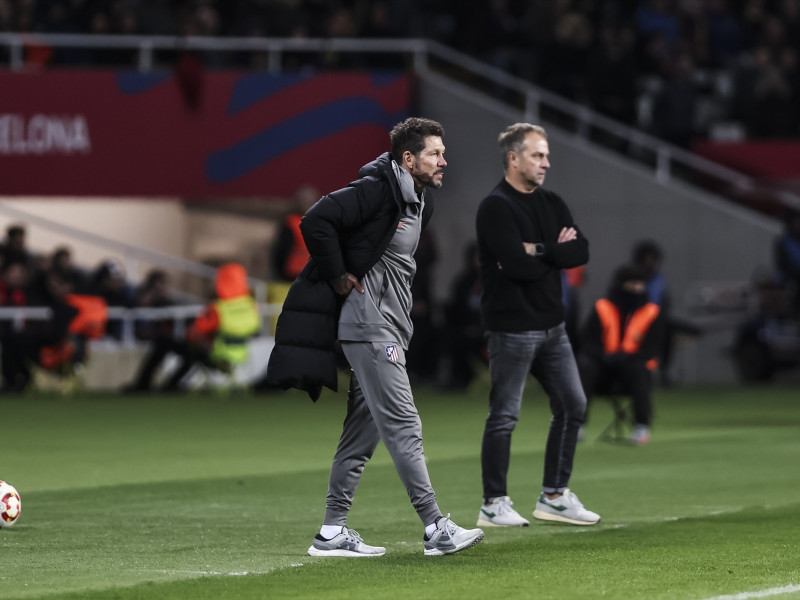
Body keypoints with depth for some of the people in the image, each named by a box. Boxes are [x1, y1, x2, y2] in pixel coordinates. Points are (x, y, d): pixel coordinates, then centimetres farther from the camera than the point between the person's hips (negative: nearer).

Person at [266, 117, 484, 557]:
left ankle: (332, 533, 14)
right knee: (402, 424, -11)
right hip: (369, 325, -10)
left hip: (390, 329, 10)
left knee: (364, 429, 10)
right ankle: (436, 529, -12)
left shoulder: (421, 203, 15)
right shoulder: (376, 189, -14)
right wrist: (339, 278, -16)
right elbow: (316, 222, -22)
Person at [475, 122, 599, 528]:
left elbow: (581, 252, -1)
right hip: (512, 327, -8)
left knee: (572, 405, 9)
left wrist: (538, 251, -13)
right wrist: (557, 254, -8)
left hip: (551, 326, 8)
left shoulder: (551, 204, 12)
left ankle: (554, 497, 18)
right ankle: (493, 505, 3)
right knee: (504, 415, -4)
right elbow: (516, 265, -24)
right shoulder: (496, 207, -12)